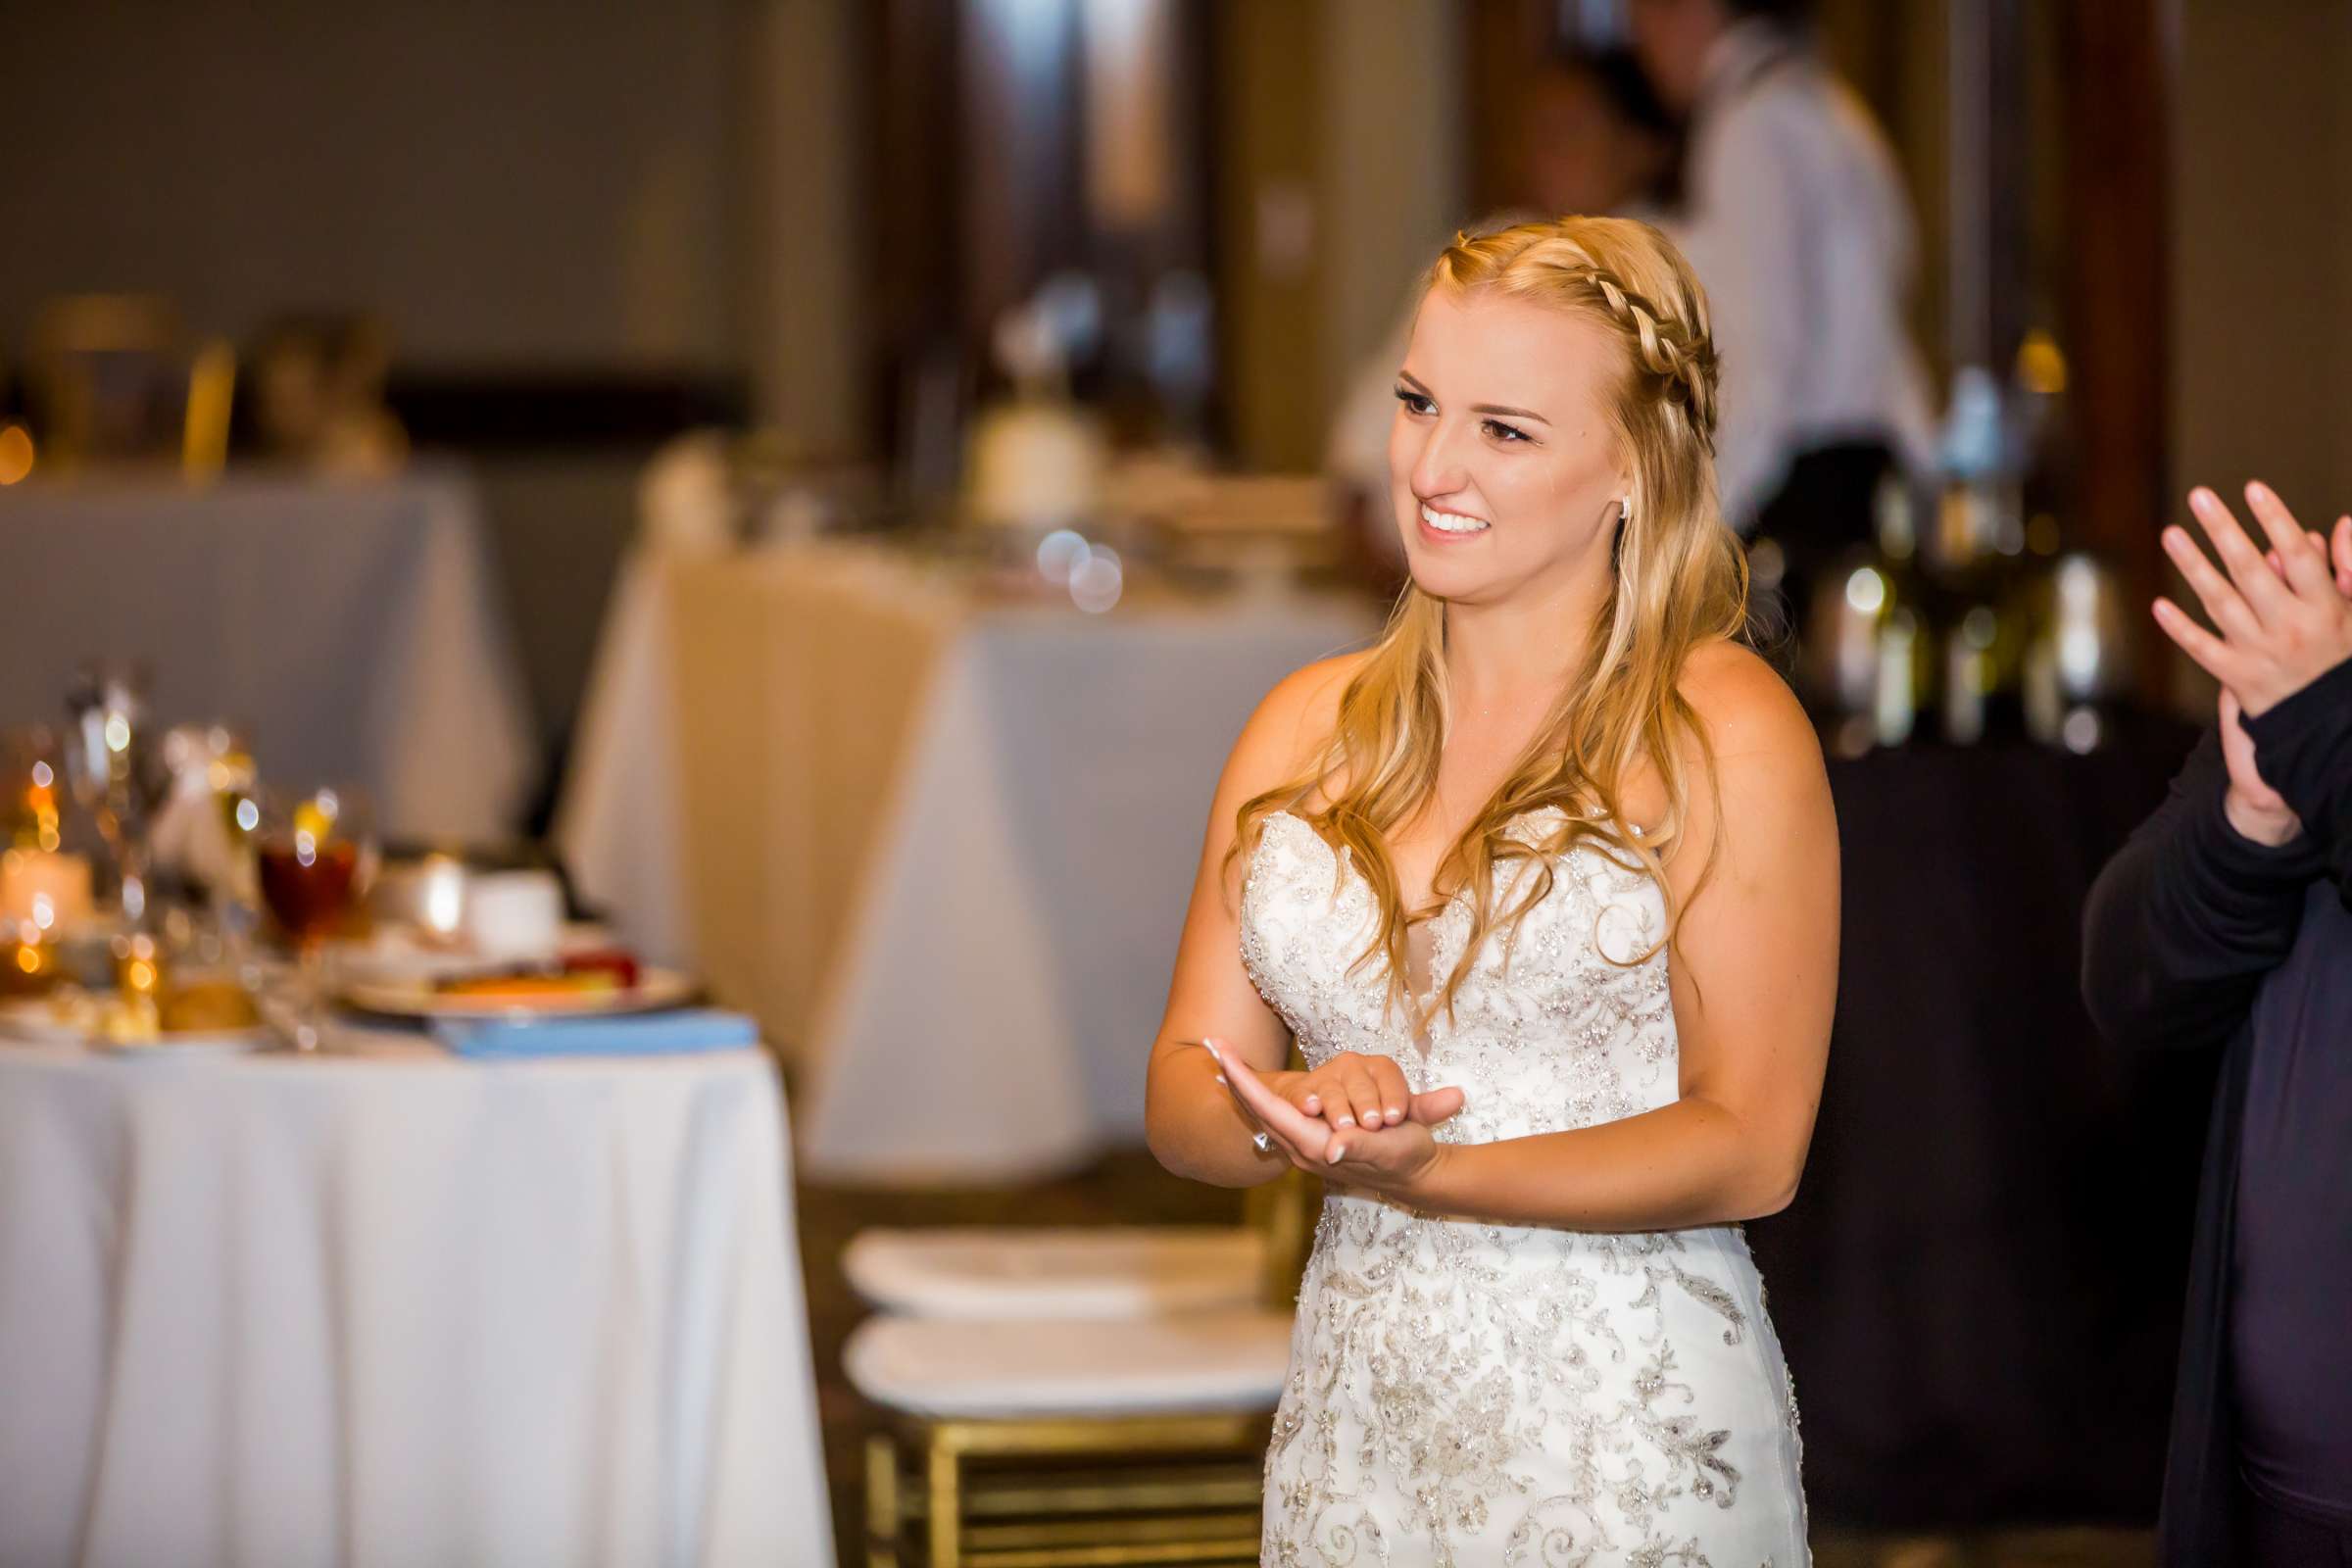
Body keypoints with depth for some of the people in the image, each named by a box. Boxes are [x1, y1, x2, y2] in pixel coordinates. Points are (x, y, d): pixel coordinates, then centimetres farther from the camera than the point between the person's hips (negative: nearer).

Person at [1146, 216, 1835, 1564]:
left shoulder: (1725, 735, -7)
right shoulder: (1308, 729, 8)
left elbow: (1750, 1148, -11)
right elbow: (1187, 1096, 5)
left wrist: (1434, 1176, -22)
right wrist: (1304, 1123, -17)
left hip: (1627, 1428, -4)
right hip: (1355, 1417, 4)